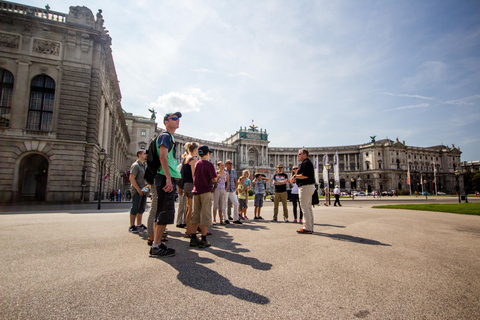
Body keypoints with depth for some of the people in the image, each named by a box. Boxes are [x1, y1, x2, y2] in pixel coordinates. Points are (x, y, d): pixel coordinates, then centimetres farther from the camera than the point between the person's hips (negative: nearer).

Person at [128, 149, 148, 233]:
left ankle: (139, 224, 23)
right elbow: (131, 178, -18)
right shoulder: (135, 165, -10)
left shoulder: (144, 165, 16)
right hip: (137, 191, -8)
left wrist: (148, 185, 11)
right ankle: (132, 226, 3)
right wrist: (138, 190, -18)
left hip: (144, 191, 8)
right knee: (135, 208, -4)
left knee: (141, 208, 13)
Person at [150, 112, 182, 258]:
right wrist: (168, 178, -24)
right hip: (165, 178, -10)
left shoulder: (170, 137, 25)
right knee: (165, 212, -10)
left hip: (168, 179, 10)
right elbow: (162, 157, -17)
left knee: (162, 212, 12)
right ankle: (156, 247, -5)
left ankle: (156, 244, 19)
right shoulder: (165, 135, -4)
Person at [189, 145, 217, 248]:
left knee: (195, 215, 10)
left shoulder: (196, 164, 7)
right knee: (205, 216, 0)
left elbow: (193, 177, 14)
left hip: (196, 191, 6)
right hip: (206, 192, -5)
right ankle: (203, 240, 2)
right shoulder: (209, 164, -8)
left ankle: (193, 238, 15)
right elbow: (215, 179, -6)